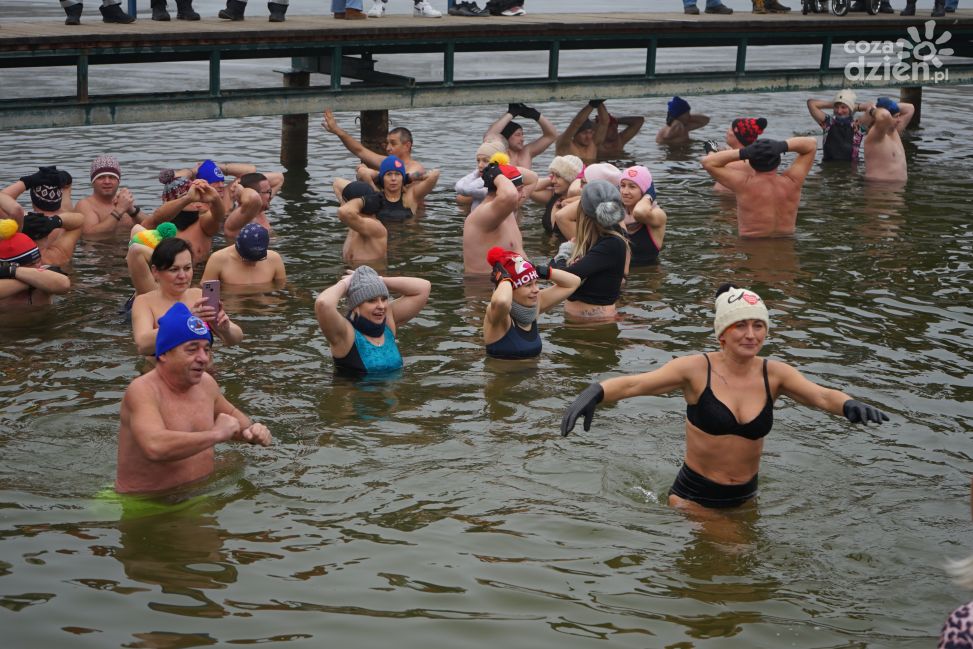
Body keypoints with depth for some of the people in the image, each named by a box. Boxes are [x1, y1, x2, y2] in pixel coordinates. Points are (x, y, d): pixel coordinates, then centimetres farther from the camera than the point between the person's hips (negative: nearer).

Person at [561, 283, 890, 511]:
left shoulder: (774, 374, -5)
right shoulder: (697, 369, -14)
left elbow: (822, 396, -15)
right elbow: (635, 383, -22)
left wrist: (848, 405, -39)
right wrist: (595, 392, -41)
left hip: (745, 497, 4)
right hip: (693, 496, -3)